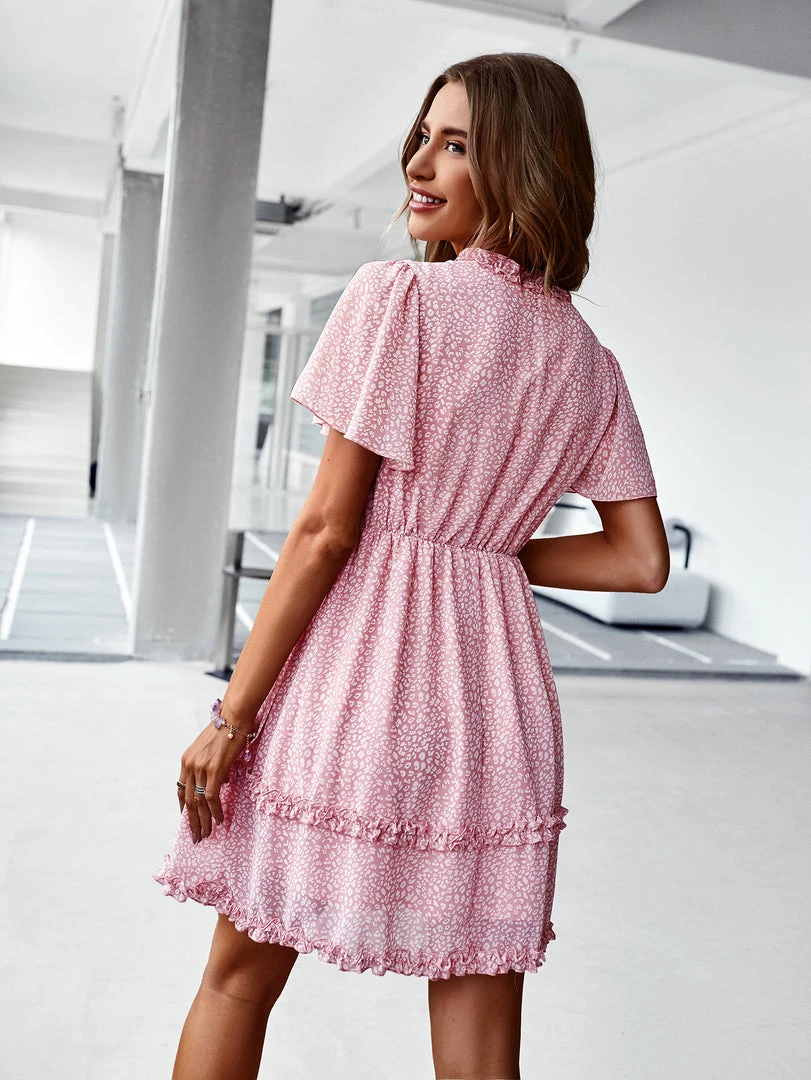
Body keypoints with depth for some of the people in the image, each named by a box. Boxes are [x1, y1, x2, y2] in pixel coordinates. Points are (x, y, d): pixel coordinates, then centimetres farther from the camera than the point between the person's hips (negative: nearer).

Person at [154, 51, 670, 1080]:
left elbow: (327, 530, -12)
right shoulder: (588, 360, 9)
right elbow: (641, 560, 9)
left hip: (354, 665, -5)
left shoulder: (398, 294, -8)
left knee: (240, 975, 16)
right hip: (493, 685, 5)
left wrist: (231, 716, -6)